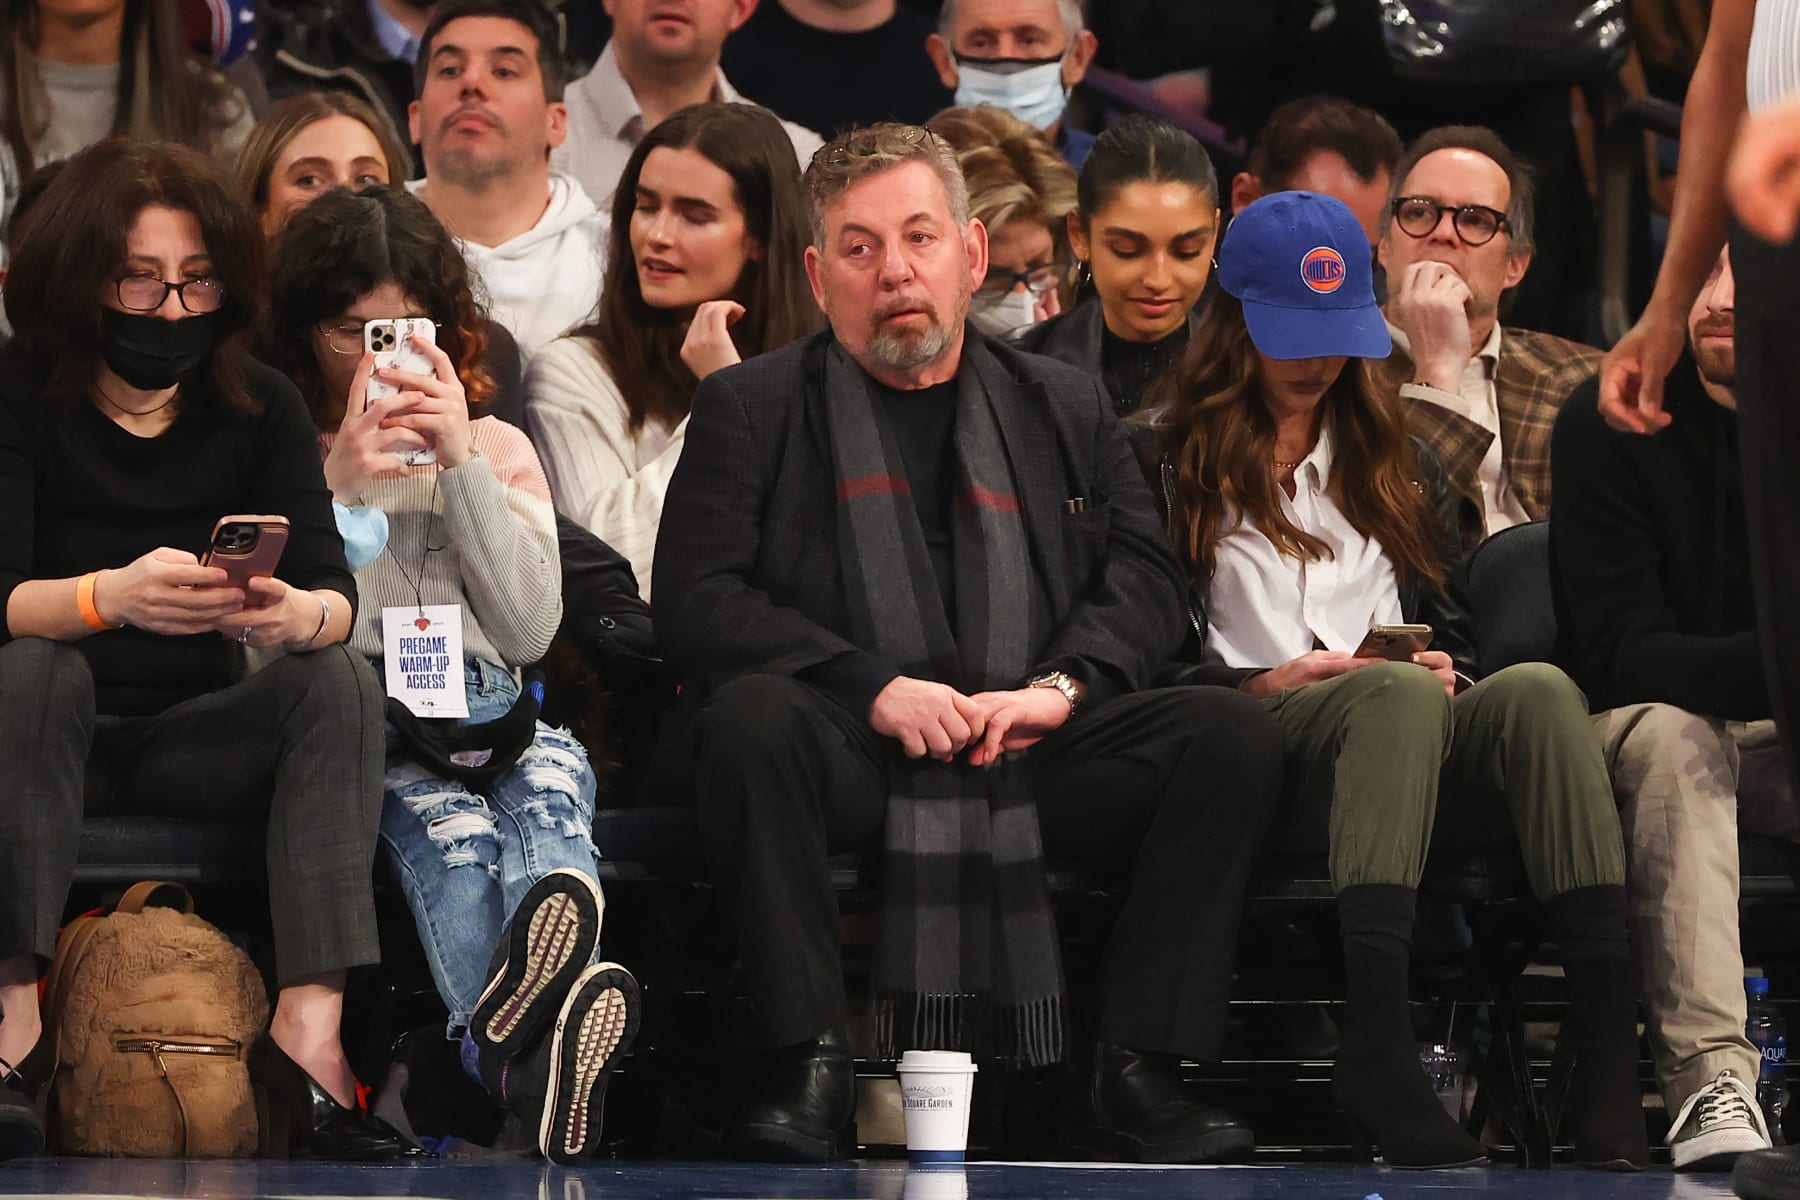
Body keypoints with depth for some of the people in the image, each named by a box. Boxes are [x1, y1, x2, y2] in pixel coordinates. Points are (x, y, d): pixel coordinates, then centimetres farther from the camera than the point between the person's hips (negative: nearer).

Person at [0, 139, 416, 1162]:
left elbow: (337, 594, -9)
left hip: (202, 742, 3)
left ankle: (310, 1026, -36)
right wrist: (109, 596, -41)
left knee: (344, 681, -23)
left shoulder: (261, 411, 3)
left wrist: (299, 614, -35)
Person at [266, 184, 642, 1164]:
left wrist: (462, 466, 1)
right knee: (443, 823, -38)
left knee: (550, 784, -36)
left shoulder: (496, 448, 23)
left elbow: (531, 627, 8)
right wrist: (340, 483, -7)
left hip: (486, 707, 2)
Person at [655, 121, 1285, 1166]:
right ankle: (809, 1063, -29)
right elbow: (695, 600, -1)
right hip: (856, 754, -2)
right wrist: (872, 687, -13)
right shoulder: (751, 407, 13)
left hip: (1030, 757, 3)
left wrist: (1062, 685, -9)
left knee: (1230, 733, -22)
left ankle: (1138, 1070, -20)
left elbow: (1145, 576, 12)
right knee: (750, 717, -36)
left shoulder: (1064, 408, 22)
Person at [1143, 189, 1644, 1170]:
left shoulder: (1394, 461, 29)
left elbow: (1451, 629, 26)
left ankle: (1609, 1045, -46)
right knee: (1398, 694, -38)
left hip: (1415, 741, 4)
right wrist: (1260, 683, -11)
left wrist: (1445, 673, 3)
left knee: (1536, 688, -30)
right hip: (1249, 744, -4)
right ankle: (1375, 1046, -54)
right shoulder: (1169, 459, 13)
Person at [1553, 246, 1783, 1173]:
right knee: (1668, 731, -35)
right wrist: (1775, 666, -36)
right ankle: (1708, 1072, -45)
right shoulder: (1612, 420, -12)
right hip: (1636, 736, -2)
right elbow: (1620, 655, -19)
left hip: (1771, 742, 3)